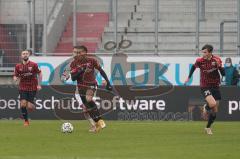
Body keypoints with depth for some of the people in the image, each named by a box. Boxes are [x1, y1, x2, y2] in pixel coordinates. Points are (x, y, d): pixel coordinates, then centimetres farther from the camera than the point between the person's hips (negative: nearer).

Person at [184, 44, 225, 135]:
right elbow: (194, 67, 10)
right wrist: (189, 78, 15)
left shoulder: (217, 60, -8)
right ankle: (206, 108, 8)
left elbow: (223, 74, -7)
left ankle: (208, 127, 25)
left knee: (214, 111, 5)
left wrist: (219, 66, -24)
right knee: (212, 104, -28)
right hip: (205, 86, -3)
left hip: (215, 86, 3)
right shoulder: (200, 61, -12)